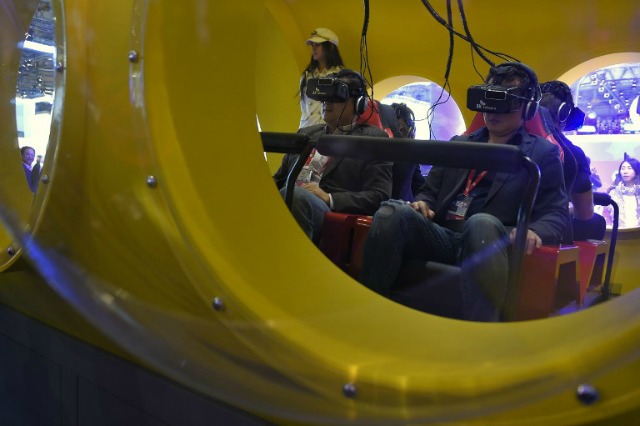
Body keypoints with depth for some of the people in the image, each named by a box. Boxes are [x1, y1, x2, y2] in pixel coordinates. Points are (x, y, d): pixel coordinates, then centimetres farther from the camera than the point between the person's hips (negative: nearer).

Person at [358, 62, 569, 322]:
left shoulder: (543, 153, 14)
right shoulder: (459, 144, 27)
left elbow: (556, 213, 4)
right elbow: (430, 189, 26)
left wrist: (534, 232, -20)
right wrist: (422, 204, -1)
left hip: (484, 241, -3)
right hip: (440, 237, 4)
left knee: (481, 223, -40)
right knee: (394, 212, -28)